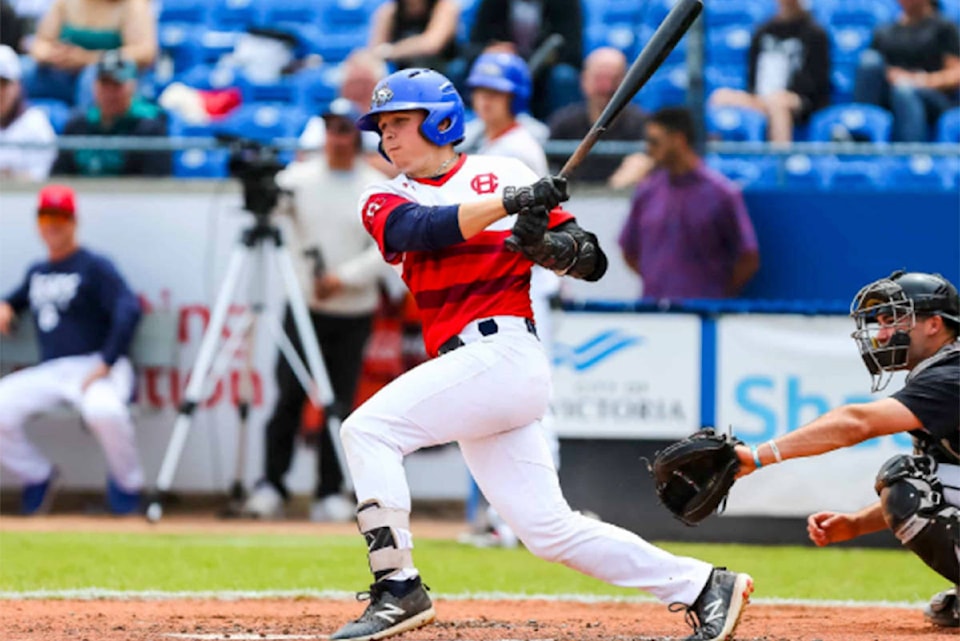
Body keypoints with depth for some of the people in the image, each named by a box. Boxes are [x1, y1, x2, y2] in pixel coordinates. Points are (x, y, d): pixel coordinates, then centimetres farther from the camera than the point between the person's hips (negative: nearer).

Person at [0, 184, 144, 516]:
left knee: (103, 409, -40)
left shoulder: (95, 267, -3)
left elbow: (129, 310, -15)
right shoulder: (36, 273, 18)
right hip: (49, 373, 6)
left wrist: (105, 364, -22)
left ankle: (127, 483, -12)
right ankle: (36, 475, 6)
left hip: (96, 367, -6)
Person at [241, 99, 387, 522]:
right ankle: (271, 485, -1)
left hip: (353, 314, 0)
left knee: (340, 402, 2)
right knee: (289, 396, -6)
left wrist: (345, 278, -15)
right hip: (304, 308, 0)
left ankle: (331, 494, 8)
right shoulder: (299, 178, 5)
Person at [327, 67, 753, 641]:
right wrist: (508, 204, -22)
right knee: (550, 529, 5)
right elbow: (420, 230, -10)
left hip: (503, 350, -6)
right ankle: (704, 587, 12)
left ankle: (398, 589, -17)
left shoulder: (504, 174, 5)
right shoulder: (385, 200, 15)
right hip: (469, 369, 6)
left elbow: (592, 261, 3)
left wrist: (546, 243, -18)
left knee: (368, 428, -19)